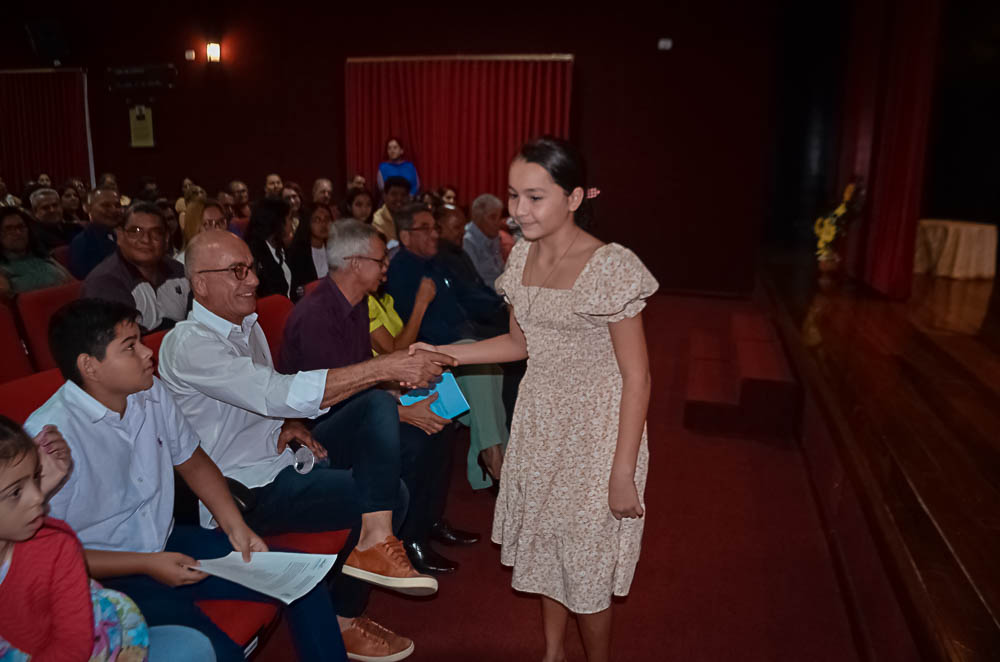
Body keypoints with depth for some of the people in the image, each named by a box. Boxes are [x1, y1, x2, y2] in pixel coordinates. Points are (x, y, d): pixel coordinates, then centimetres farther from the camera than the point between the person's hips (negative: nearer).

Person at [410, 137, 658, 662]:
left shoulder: (610, 267, -20)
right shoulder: (523, 256, 1)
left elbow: (636, 377, -17)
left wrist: (623, 473, -17)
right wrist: (443, 354, 2)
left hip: (594, 431, -6)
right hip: (538, 423, 6)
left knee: (587, 564, 9)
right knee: (545, 547, 20)